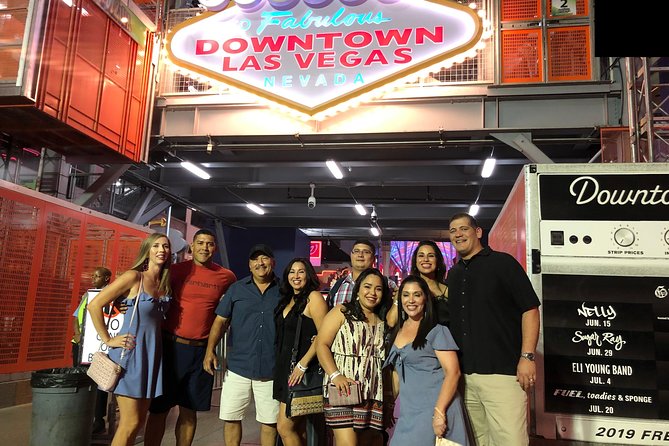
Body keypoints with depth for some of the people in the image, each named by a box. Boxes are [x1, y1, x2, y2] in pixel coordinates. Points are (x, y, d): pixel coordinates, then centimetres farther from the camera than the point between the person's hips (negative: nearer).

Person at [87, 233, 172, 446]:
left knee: (139, 420, 12)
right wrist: (108, 340, -10)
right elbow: (94, 305, -12)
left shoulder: (165, 283, 9)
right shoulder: (134, 277, -10)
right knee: (130, 422, -5)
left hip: (152, 354, 7)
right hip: (130, 353, -7)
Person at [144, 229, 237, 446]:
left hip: (202, 350, 2)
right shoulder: (177, 270, -4)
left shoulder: (226, 277, 2)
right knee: (159, 407, 5)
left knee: (189, 410, 12)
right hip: (172, 345, -2)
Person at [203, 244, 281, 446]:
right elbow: (221, 320, 5)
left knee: (269, 421, 8)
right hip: (238, 366, 1)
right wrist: (210, 350, -7)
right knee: (231, 418, 6)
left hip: (271, 369, -1)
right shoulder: (237, 289, 5)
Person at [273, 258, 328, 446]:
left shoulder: (314, 297, -10)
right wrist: (281, 365, 12)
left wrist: (303, 364, -20)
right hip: (285, 366, 8)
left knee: (285, 427, -7)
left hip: (303, 369, -8)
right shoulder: (287, 300, 14)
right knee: (298, 428, 12)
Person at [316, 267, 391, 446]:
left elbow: (385, 361, 17)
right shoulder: (341, 312, 3)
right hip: (343, 391, -4)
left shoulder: (383, 323, 17)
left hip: (374, 397, 5)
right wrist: (336, 375, -17)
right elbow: (321, 345, -5)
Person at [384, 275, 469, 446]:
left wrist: (439, 412, -21)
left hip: (435, 408, -5)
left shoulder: (436, 331, -6)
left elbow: (453, 371, -14)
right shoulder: (396, 333, 12)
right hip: (407, 412, 6)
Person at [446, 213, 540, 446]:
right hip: (464, 375, 6)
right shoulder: (453, 274, 16)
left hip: (503, 372, -5)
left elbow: (530, 308, -6)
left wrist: (527, 356, -14)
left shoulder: (502, 262, -1)